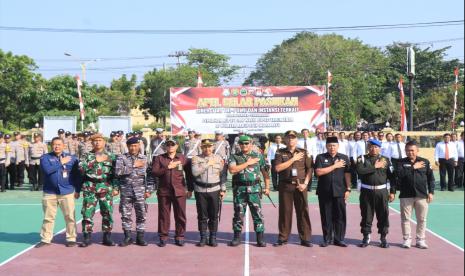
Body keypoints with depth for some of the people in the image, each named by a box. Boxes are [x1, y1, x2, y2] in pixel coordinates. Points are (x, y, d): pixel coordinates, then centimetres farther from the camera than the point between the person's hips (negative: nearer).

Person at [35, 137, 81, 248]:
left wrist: (77, 190, 3)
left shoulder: (72, 158, 4)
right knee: (48, 217, 7)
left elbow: (77, 175, 6)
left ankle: (71, 238, 12)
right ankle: (45, 239, 16)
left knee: (70, 217, 1)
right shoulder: (45, 157, 2)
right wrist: (61, 163, -12)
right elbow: (47, 170, -16)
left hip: (67, 192, 0)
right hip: (49, 193, 0)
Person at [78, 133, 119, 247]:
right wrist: (95, 161, -14)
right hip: (89, 187, 0)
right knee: (87, 212, -1)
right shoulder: (87, 156, 8)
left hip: (106, 187, 0)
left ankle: (107, 237, 11)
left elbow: (115, 173, 7)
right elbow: (81, 168, -9)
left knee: (107, 212, 1)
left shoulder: (111, 156, 10)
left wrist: (115, 187, -1)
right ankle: (87, 237, 9)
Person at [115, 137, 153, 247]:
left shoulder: (144, 158, 8)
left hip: (140, 191, 1)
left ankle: (140, 237, 12)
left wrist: (149, 190, 3)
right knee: (126, 215, 4)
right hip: (126, 191, -1)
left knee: (141, 214, 2)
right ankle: (127, 237, 15)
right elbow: (118, 171, -14)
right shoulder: (122, 157, 3)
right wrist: (133, 166, -15)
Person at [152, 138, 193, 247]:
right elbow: (154, 172, -5)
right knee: (164, 215, 3)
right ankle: (163, 237, 13)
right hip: (164, 191, 0)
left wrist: (190, 189, 12)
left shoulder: (183, 158, 10)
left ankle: (179, 237, 13)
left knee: (180, 216, 2)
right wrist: (168, 167, -12)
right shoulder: (159, 158, 8)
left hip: (179, 192, 0)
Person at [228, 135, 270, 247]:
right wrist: (248, 163, -10)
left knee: (257, 214, -1)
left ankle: (260, 239, 6)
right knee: (238, 214, 6)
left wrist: (267, 187, 5)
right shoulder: (234, 157, 6)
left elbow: (265, 173, 12)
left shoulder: (258, 156, 9)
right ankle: (237, 237, 17)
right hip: (239, 190, 0)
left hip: (254, 189, 0)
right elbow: (232, 170, -11)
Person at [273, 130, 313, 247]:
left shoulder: (304, 152, 10)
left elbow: (309, 169, 6)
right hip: (285, 185, 0)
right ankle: (283, 238, 12)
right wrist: (293, 159, -9)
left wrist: (305, 183, -6)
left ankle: (305, 238, 7)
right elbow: (278, 168, -7)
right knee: (285, 211, 3)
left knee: (303, 211, 1)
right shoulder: (280, 153, 7)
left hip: (300, 186, 0)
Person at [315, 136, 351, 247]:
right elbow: (319, 172, -9)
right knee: (326, 217, 4)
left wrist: (348, 189, -1)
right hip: (324, 192, 0)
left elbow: (347, 175, 6)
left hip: (339, 192, 1)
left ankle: (339, 239, 10)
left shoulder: (344, 158, 9)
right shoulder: (320, 158, 5)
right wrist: (335, 166, -8)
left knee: (340, 216, 1)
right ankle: (327, 239, 14)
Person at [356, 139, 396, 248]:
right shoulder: (362, 158, 4)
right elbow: (360, 170, -16)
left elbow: (392, 176, 6)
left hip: (381, 191, 1)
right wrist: (375, 167, -13)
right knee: (366, 215, 6)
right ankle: (366, 237, 18)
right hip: (366, 191, 0)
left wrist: (392, 192, 1)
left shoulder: (385, 160, 7)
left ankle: (383, 238, 14)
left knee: (383, 215, 3)